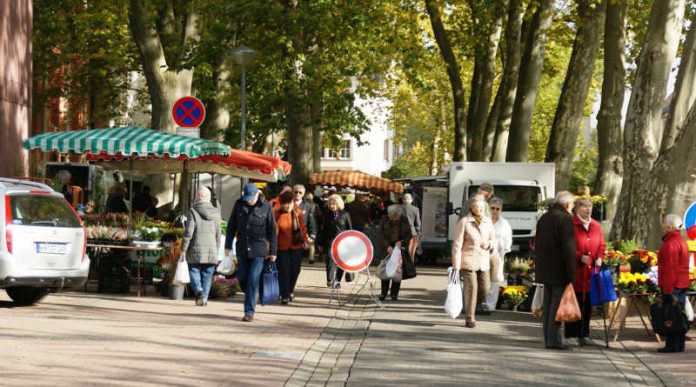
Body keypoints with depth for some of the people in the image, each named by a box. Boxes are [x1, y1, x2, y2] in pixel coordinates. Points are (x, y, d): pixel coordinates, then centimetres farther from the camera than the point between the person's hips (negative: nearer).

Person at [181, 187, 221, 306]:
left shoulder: (193, 211, -6)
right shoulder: (215, 213, 5)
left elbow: (188, 231, -10)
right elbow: (218, 234, 8)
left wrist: (184, 248, -3)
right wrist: (217, 251, 15)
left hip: (196, 248, -3)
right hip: (211, 249, 3)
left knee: (194, 270, 7)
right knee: (207, 274, 9)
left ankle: (198, 289, -16)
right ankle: (204, 297, 6)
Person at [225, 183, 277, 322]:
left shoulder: (266, 207, -5)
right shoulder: (239, 205, 2)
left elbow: (272, 231, -1)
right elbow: (231, 226, 9)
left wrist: (273, 251, -2)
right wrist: (228, 245, 5)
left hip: (259, 250, -4)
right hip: (242, 248, 4)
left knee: (253, 280, -7)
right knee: (242, 278, 8)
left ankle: (249, 311, -4)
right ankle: (251, 299, 33)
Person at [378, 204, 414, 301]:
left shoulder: (404, 220, -2)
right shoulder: (384, 219, -4)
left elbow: (410, 235, 3)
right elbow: (380, 234, -8)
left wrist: (401, 242, -16)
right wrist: (387, 246, -21)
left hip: (400, 247, 1)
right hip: (387, 247, -1)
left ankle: (394, 293, 6)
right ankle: (384, 292, 5)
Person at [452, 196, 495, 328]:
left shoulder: (488, 221, 8)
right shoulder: (464, 222, -8)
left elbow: (493, 238, 22)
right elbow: (457, 245, -8)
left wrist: (489, 243, -4)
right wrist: (456, 266, -12)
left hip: (483, 261, 5)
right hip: (468, 261, -5)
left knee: (485, 288, 1)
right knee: (471, 288, -9)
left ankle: (470, 309, 26)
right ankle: (470, 318, 0)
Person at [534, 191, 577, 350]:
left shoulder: (543, 218, 14)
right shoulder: (565, 219, -13)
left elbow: (537, 245, 20)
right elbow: (569, 249, -16)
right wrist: (571, 274, -15)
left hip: (545, 269, 8)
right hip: (559, 270, -8)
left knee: (548, 304, 12)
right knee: (557, 304, -5)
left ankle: (548, 338, 15)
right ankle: (553, 339, -7)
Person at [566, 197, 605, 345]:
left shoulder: (596, 226, 14)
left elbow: (602, 245, 19)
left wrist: (599, 258, 1)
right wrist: (580, 257, -17)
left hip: (591, 271, 6)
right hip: (576, 271, -5)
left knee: (588, 304, 7)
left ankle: (584, 334, 15)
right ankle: (571, 334, 2)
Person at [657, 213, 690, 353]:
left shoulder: (671, 243, -16)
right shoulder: (682, 240, 17)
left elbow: (670, 267, -20)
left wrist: (667, 288, -20)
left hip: (672, 285, -10)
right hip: (682, 283, 10)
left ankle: (672, 345, -7)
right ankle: (679, 345, 15)